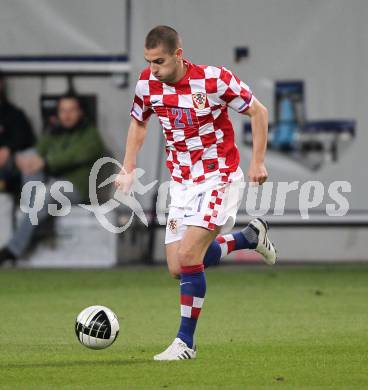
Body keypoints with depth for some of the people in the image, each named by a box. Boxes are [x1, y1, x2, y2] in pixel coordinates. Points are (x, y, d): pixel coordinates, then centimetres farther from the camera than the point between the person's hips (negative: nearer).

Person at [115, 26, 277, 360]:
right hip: (182, 182, 6)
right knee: (178, 268, 4)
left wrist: (258, 162, -10)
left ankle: (186, 342, -8)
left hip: (219, 178, -6)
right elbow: (139, 122, 16)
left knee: (188, 256, -20)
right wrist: (128, 170, 7)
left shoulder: (215, 79, -18)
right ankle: (250, 237, 28)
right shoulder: (147, 84, -5)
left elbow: (258, 111, -5)